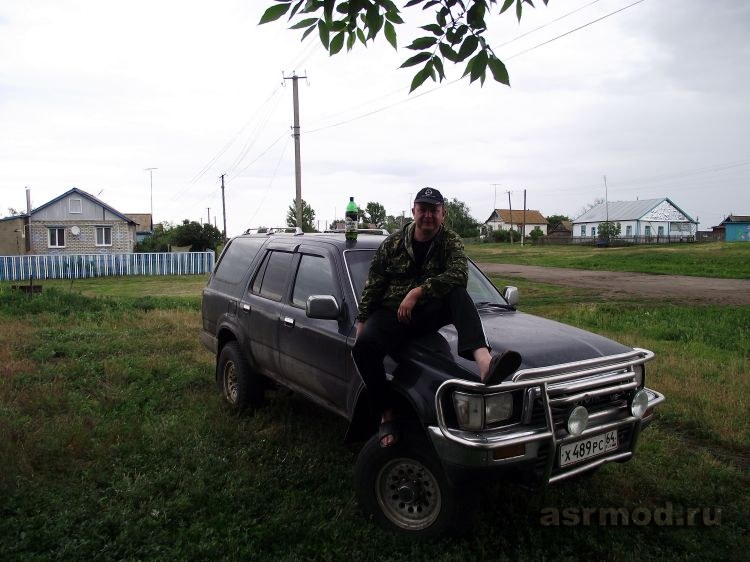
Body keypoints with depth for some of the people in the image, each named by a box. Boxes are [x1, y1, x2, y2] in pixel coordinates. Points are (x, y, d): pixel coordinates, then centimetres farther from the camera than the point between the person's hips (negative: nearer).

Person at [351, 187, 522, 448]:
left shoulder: (450, 241, 3)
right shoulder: (392, 243, 6)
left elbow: (459, 274, -18)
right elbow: (372, 285, 9)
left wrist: (418, 292, -25)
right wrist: (362, 321, 4)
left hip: (429, 312, 0)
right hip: (391, 313, 0)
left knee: (458, 293, -32)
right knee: (364, 346, -32)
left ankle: (484, 362, -53)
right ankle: (387, 415, -17)